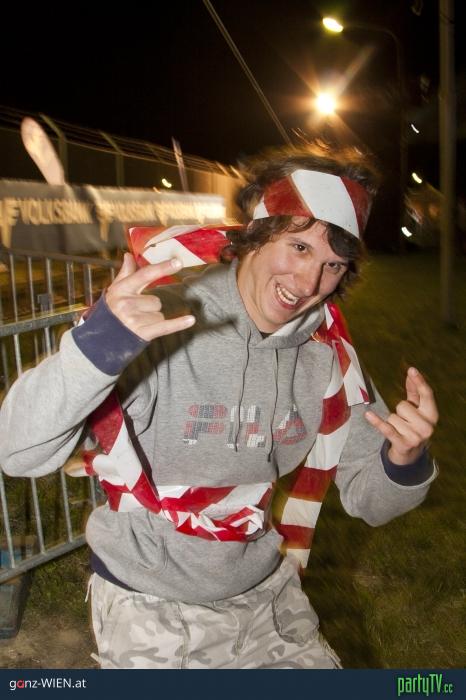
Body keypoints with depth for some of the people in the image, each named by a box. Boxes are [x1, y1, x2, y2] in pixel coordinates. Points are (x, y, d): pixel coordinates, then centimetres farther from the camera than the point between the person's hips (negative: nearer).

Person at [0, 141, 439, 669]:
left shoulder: (326, 357, -7)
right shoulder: (159, 325, -25)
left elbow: (368, 500, -2)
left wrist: (404, 462, -25)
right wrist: (95, 345, -49)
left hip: (265, 593, 5)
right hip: (149, 606, -4)